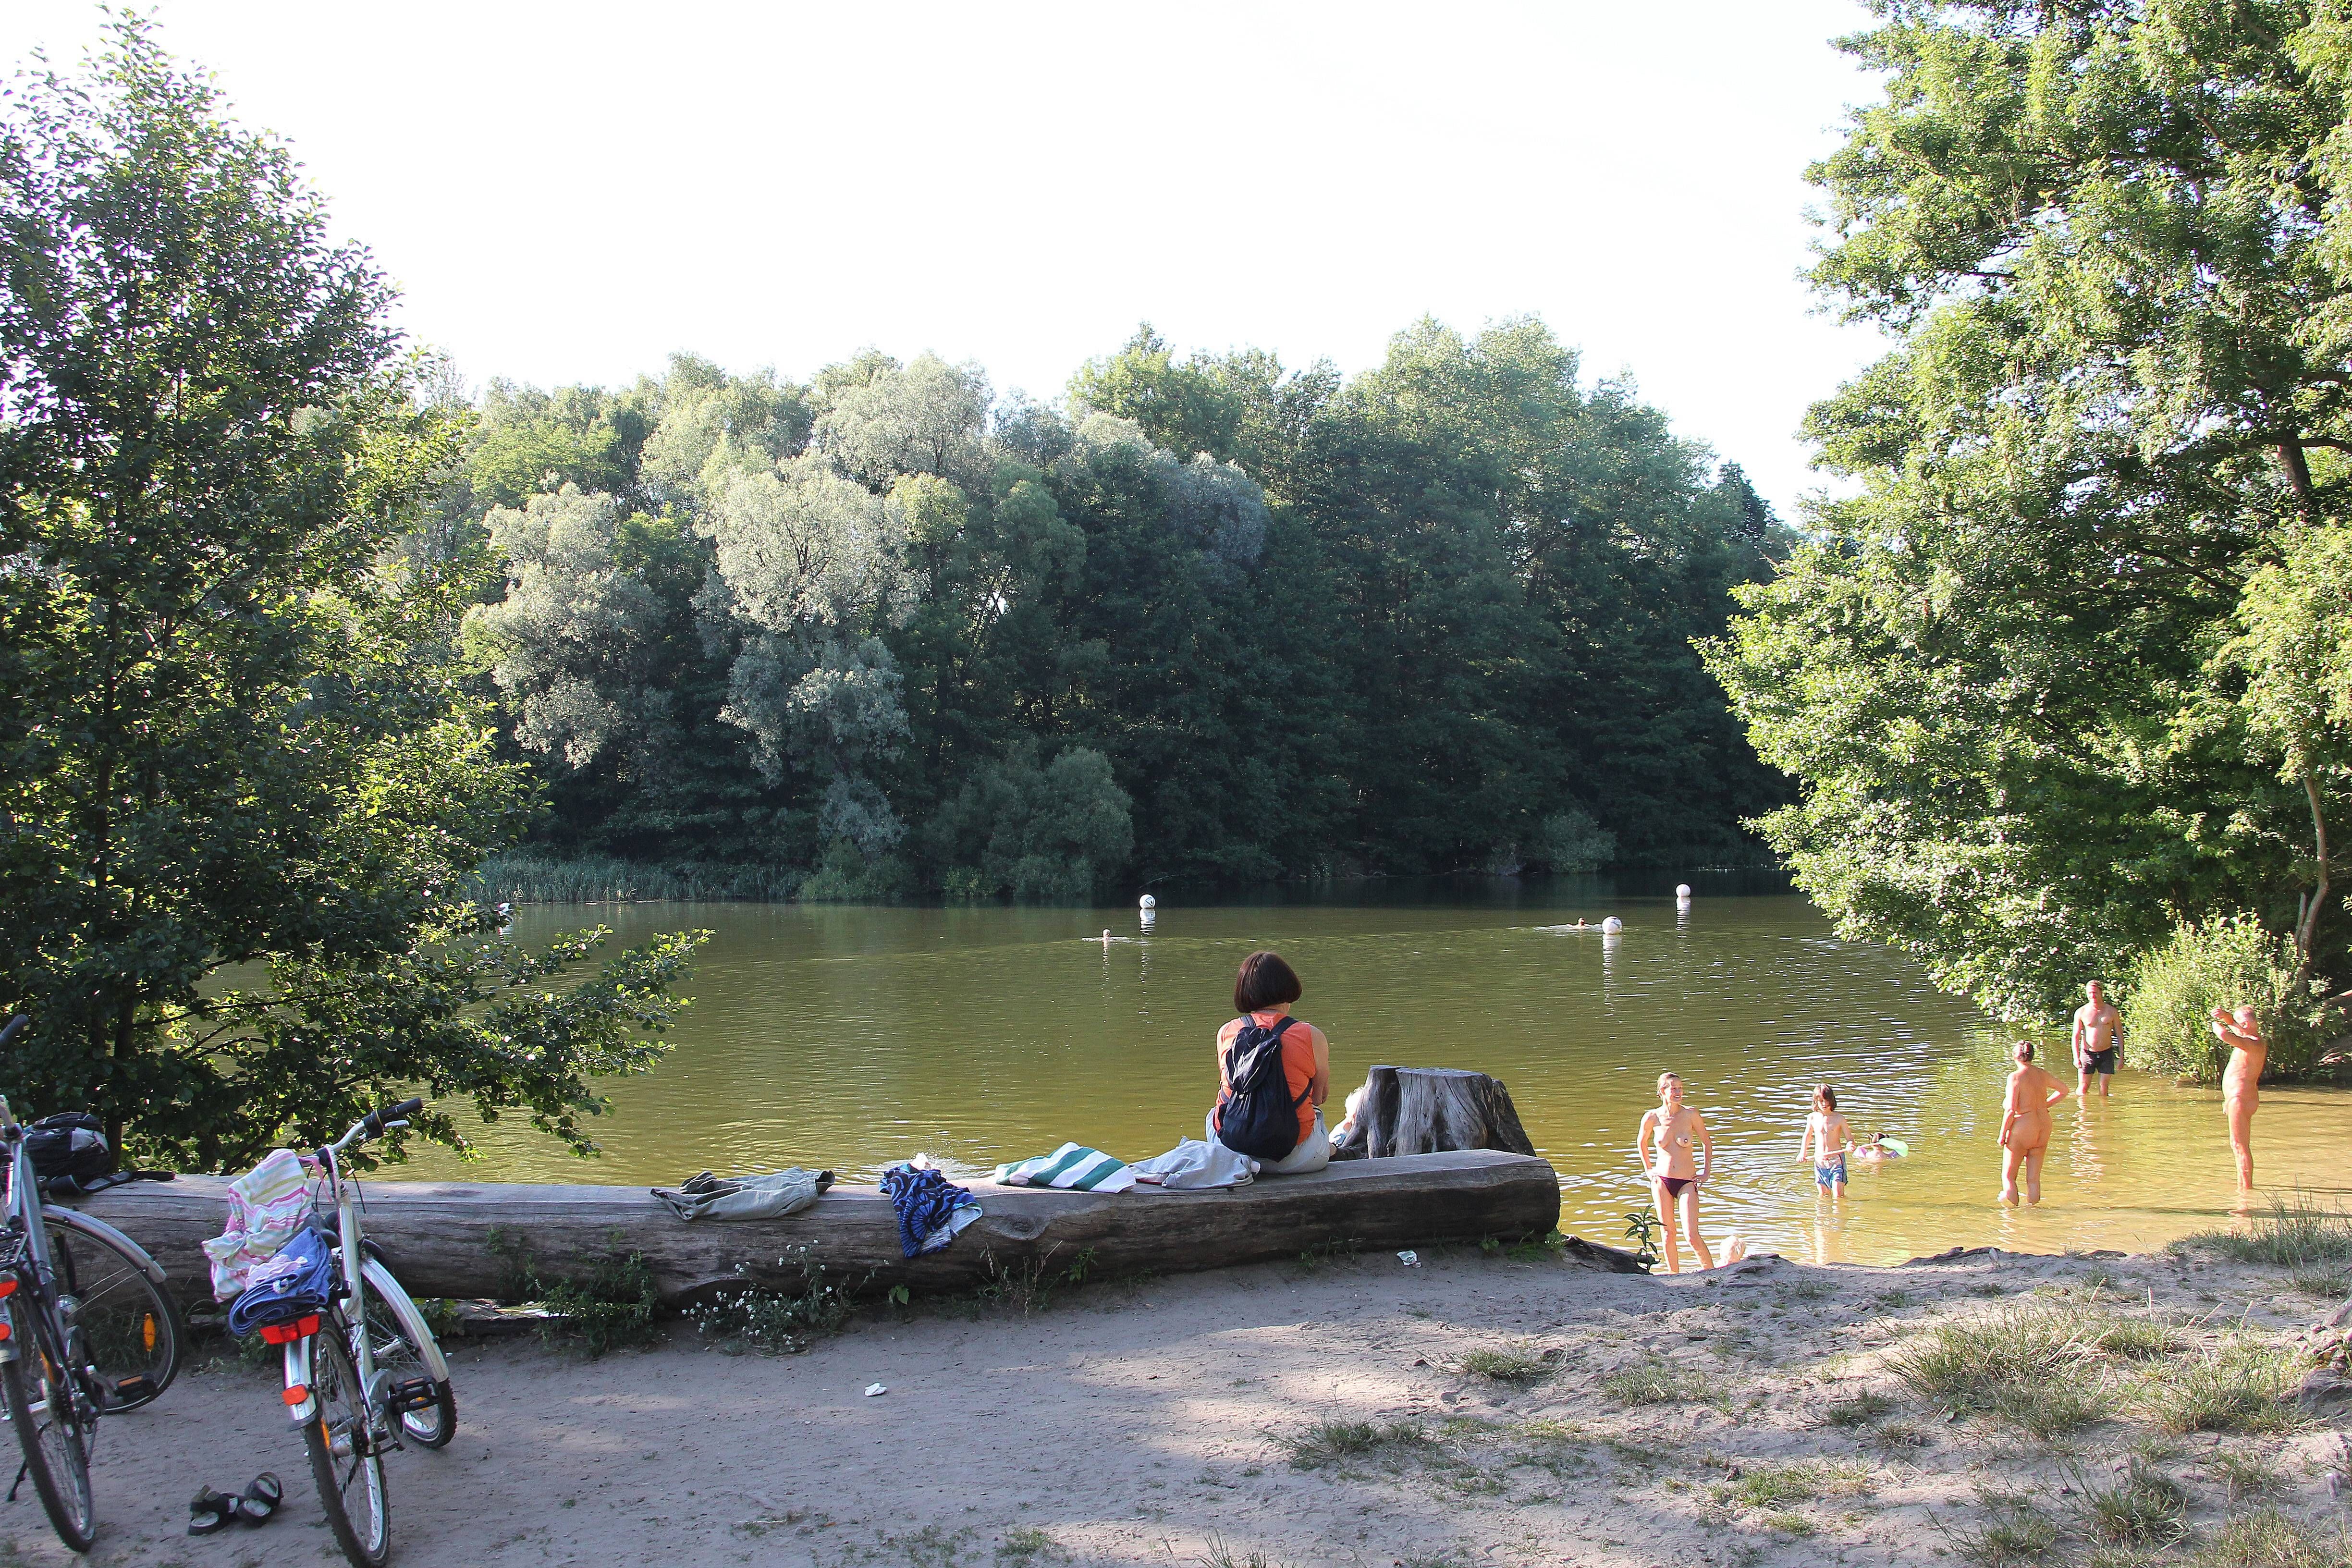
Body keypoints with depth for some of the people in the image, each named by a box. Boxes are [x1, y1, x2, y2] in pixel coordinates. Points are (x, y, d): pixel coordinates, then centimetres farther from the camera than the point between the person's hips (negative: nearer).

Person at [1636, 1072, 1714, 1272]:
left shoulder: (1691, 1115, -7)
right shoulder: (1651, 1118, -3)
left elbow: (1707, 1142, 8)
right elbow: (1641, 1143, 17)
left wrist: (1706, 1173, 5)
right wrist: (1648, 1169, 12)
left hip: (1687, 1182, -2)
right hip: (1661, 1181, 2)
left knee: (1692, 1236, -11)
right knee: (1668, 1234, 6)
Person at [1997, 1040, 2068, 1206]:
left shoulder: (2015, 1077, -15)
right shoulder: (2042, 1074, 3)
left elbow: (2011, 1110, -20)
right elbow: (2063, 1090, 22)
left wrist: (2003, 1134, -10)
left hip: (2021, 1130, -6)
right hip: (2043, 1128, 6)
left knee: (2008, 1177, 7)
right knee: (2034, 1179, 12)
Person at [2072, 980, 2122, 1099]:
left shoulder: (2111, 1011, 1)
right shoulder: (2081, 1012, -2)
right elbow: (2076, 1036, -2)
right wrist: (2076, 1057, -13)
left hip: (2106, 1054, 1)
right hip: (2087, 1053, -1)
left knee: (2104, 1090, 0)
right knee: (2083, 1089, -1)